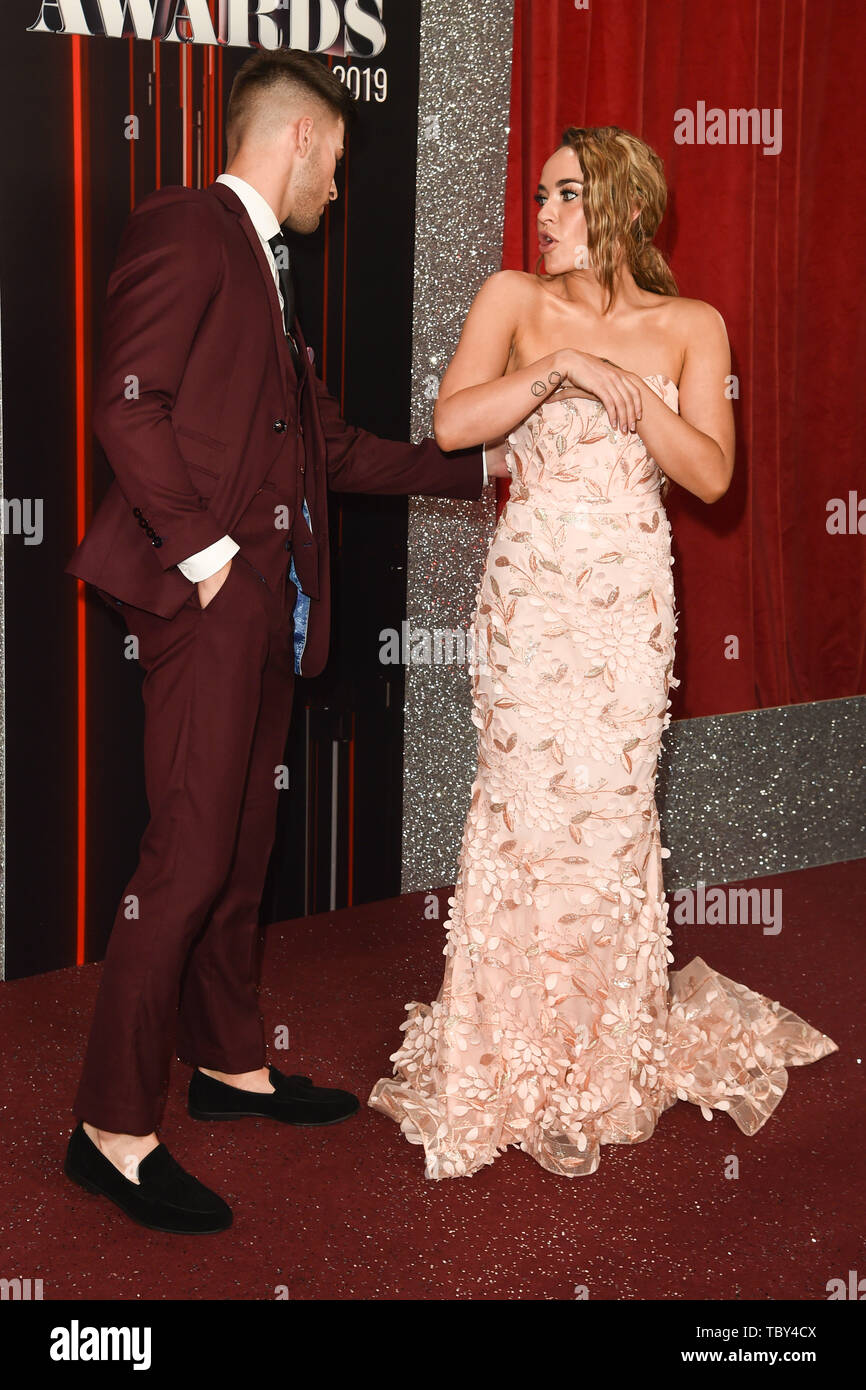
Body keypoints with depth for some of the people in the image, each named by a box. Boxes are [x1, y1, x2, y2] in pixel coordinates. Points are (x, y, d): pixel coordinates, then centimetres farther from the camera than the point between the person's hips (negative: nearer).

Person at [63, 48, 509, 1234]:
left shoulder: (268, 269, 24)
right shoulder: (186, 228, -5)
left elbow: (329, 447, 25)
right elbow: (128, 406, -16)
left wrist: (472, 467, 28)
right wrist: (203, 548, -18)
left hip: (270, 600, 9)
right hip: (207, 597, -9)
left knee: (242, 852, 15)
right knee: (189, 859, -10)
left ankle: (230, 1065, 28)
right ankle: (113, 1129, -2)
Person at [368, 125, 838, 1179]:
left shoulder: (690, 327, 4)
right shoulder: (513, 300, 3)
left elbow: (710, 473, -4)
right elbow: (451, 424, -11)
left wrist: (630, 388, -15)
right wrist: (566, 369, -18)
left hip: (631, 595, 0)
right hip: (529, 588, 0)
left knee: (612, 809, 3)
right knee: (528, 806, -1)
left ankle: (607, 1055, 21)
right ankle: (520, 1059, 16)